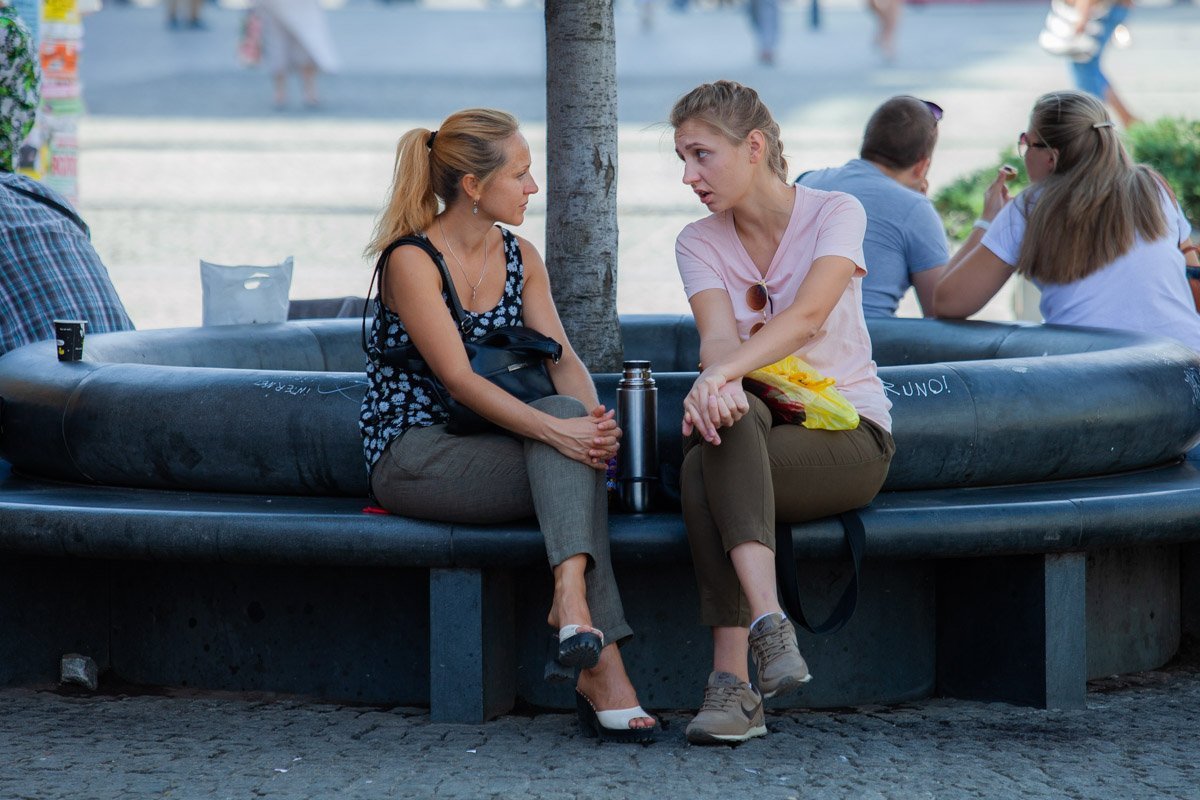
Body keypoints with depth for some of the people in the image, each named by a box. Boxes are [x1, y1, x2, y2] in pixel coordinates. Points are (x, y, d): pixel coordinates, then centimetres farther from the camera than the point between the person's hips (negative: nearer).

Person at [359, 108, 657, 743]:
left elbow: (562, 358, 1)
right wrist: (556, 430, -33)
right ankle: (601, 666, -41)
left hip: (492, 447, 6)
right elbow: (458, 379, -21)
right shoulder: (411, 261, -12)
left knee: (570, 413, -28)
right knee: (567, 448, -29)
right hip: (415, 456, -6)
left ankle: (572, 597, -43)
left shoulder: (518, 257, 11)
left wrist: (593, 418, -21)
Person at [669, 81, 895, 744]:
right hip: (755, 435, 3)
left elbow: (808, 317, -23)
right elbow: (718, 336, -13)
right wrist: (716, 383, -39)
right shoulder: (699, 244, 6)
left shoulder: (835, 213, -5)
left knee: (704, 472, -33)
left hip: (849, 434, -3)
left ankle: (732, 677, -43)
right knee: (731, 413, -36)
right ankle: (768, 623, -48)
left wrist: (720, 376, -40)